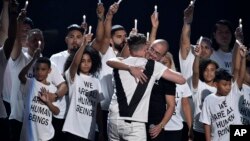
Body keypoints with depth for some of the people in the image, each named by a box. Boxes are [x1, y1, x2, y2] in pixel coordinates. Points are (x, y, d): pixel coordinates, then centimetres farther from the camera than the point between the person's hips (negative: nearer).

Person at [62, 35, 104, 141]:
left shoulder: (95, 82, 14)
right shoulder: (73, 77, 0)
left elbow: (98, 107, 13)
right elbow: (74, 63, -23)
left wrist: (101, 130, 8)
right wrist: (83, 44, -36)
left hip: (89, 132, 5)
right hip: (74, 130, -5)